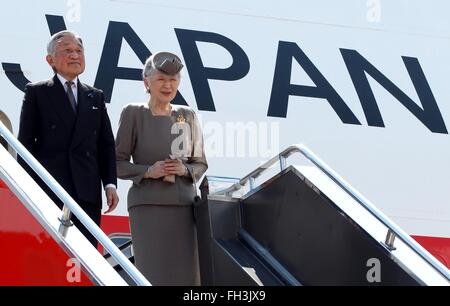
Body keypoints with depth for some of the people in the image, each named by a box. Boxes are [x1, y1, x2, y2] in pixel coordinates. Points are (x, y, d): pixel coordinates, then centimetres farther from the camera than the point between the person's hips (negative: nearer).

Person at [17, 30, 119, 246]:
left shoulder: (95, 97, 19)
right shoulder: (36, 92, 8)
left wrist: (110, 183, 4)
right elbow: (25, 143, 3)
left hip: (87, 193, 3)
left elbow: (106, 145, 16)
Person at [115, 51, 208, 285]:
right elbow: (118, 163, 1)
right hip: (147, 205, -4)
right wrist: (148, 171, -13)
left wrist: (184, 170, -5)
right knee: (154, 273, -9)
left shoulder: (187, 116, 11)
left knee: (185, 272, -1)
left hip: (183, 204, 4)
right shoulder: (134, 113, 1)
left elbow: (201, 164, 16)